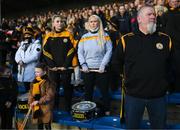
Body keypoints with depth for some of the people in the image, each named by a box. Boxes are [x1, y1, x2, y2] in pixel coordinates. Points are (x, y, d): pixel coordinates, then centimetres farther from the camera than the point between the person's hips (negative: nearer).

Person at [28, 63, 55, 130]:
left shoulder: (48, 82, -15)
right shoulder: (34, 82, 6)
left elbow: (49, 96, -19)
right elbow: (31, 93, 11)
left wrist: (39, 101, -19)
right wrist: (30, 102, -3)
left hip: (46, 108, -6)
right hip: (36, 108, 6)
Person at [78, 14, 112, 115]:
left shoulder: (105, 36, 2)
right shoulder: (84, 37, 9)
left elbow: (109, 51, -4)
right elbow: (80, 52, 5)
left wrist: (103, 65, -13)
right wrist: (83, 64, -8)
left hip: (101, 69, -2)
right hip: (88, 69, 2)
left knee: (104, 91, 4)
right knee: (88, 91, 11)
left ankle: (106, 110, 18)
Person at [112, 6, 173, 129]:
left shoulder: (165, 39, 0)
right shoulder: (127, 40, -5)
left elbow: (171, 63, 15)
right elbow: (117, 62, 7)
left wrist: (164, 80, 11)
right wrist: (129, 76, 8)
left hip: (159, 95, 2)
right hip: (133, 94, -1)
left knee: (160, 125, 16)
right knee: (132, 125, 14)